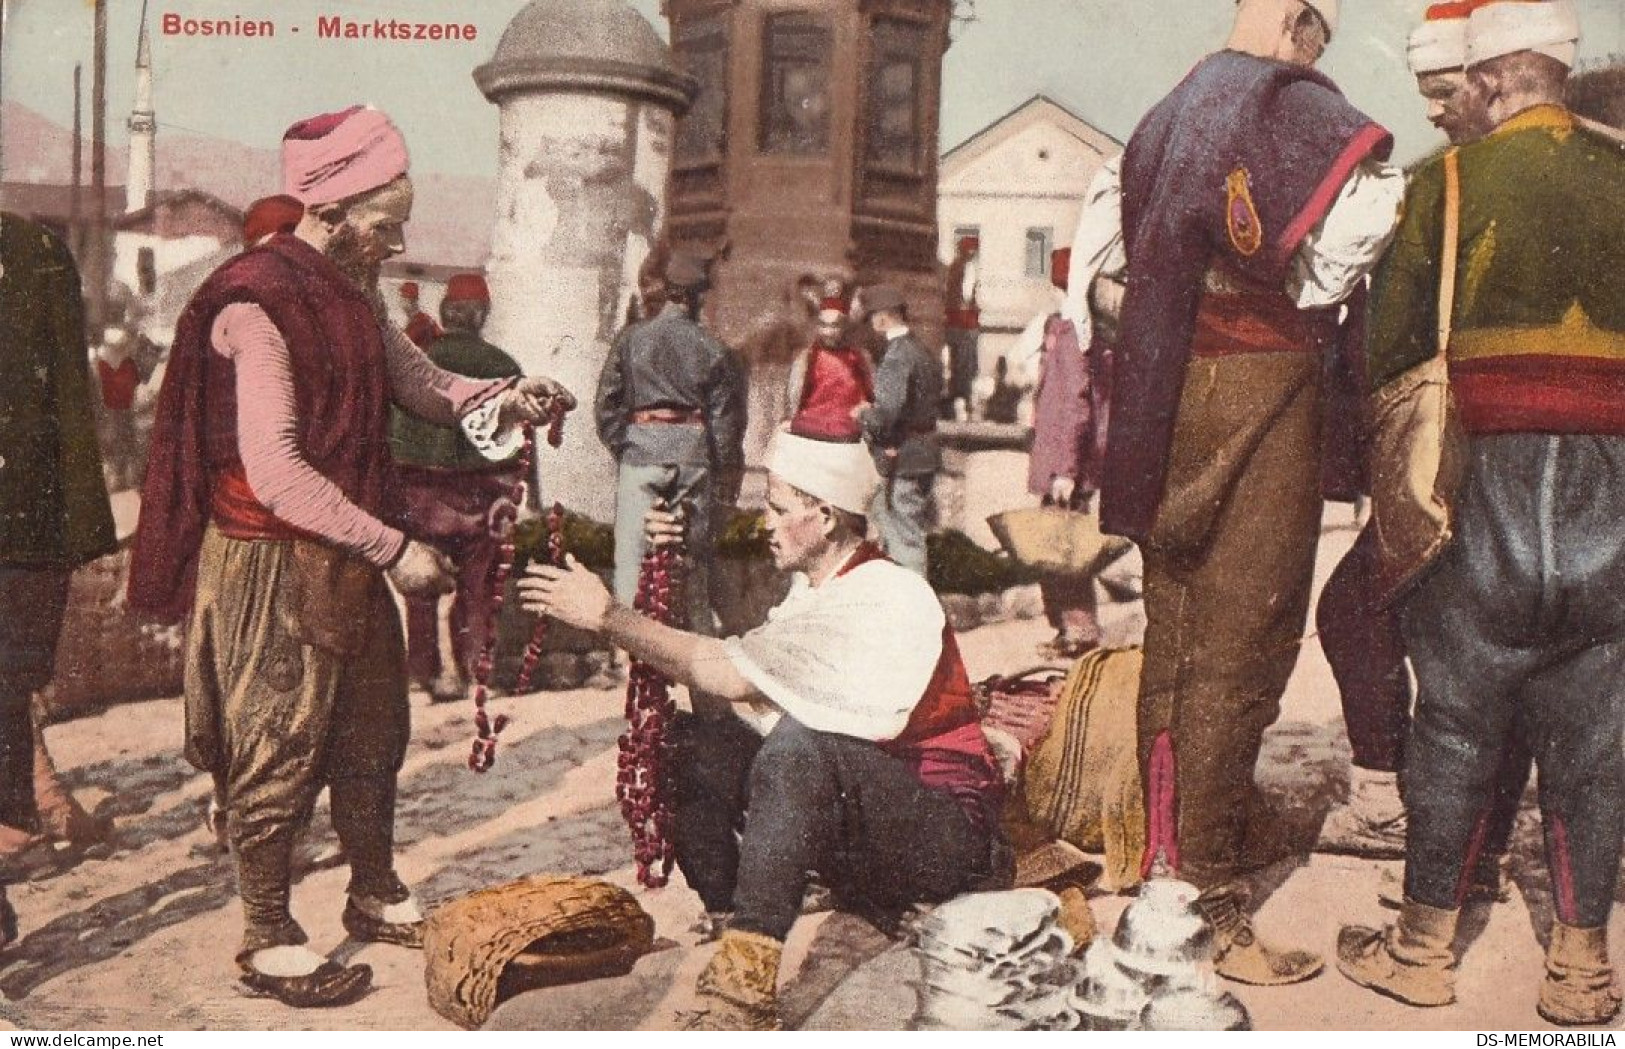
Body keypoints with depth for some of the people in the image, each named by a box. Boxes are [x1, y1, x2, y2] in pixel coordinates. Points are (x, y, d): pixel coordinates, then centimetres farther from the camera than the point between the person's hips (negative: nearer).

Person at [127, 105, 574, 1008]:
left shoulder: (351, 293, 10)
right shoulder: (258, 302, -19)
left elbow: (418, 383, 14)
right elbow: (272, 472, -25)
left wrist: (506, 395, -6)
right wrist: (393, 548, -24)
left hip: (347, 555, 9)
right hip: (274, 564, -9)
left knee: (372, 731, 17)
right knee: (280, 748, 2)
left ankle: (376, 898, 34)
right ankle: (267, 942, 17)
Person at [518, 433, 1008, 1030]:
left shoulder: (884, 600, -22)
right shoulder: (819, 588, 9)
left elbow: (733, 677, -28)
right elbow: (726, 682, 1)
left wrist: (606, 616, -21)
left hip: (948, 836, -9)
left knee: (798, 743, -36)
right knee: (691, 745, -4)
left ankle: (746, 985, -35)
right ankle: (728, 929, -1)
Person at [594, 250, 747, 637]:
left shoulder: (631, 339, 0)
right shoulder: (712, 349, 1)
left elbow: (607, 403, 1)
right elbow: (724, 417, 3)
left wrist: (618, 446, 13)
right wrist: (726, 473, 11)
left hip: (641, 453, -1)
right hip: (694, 456, 1)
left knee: (631, 552, 2)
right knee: (696, 552, 12)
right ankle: (701, 634, 21)